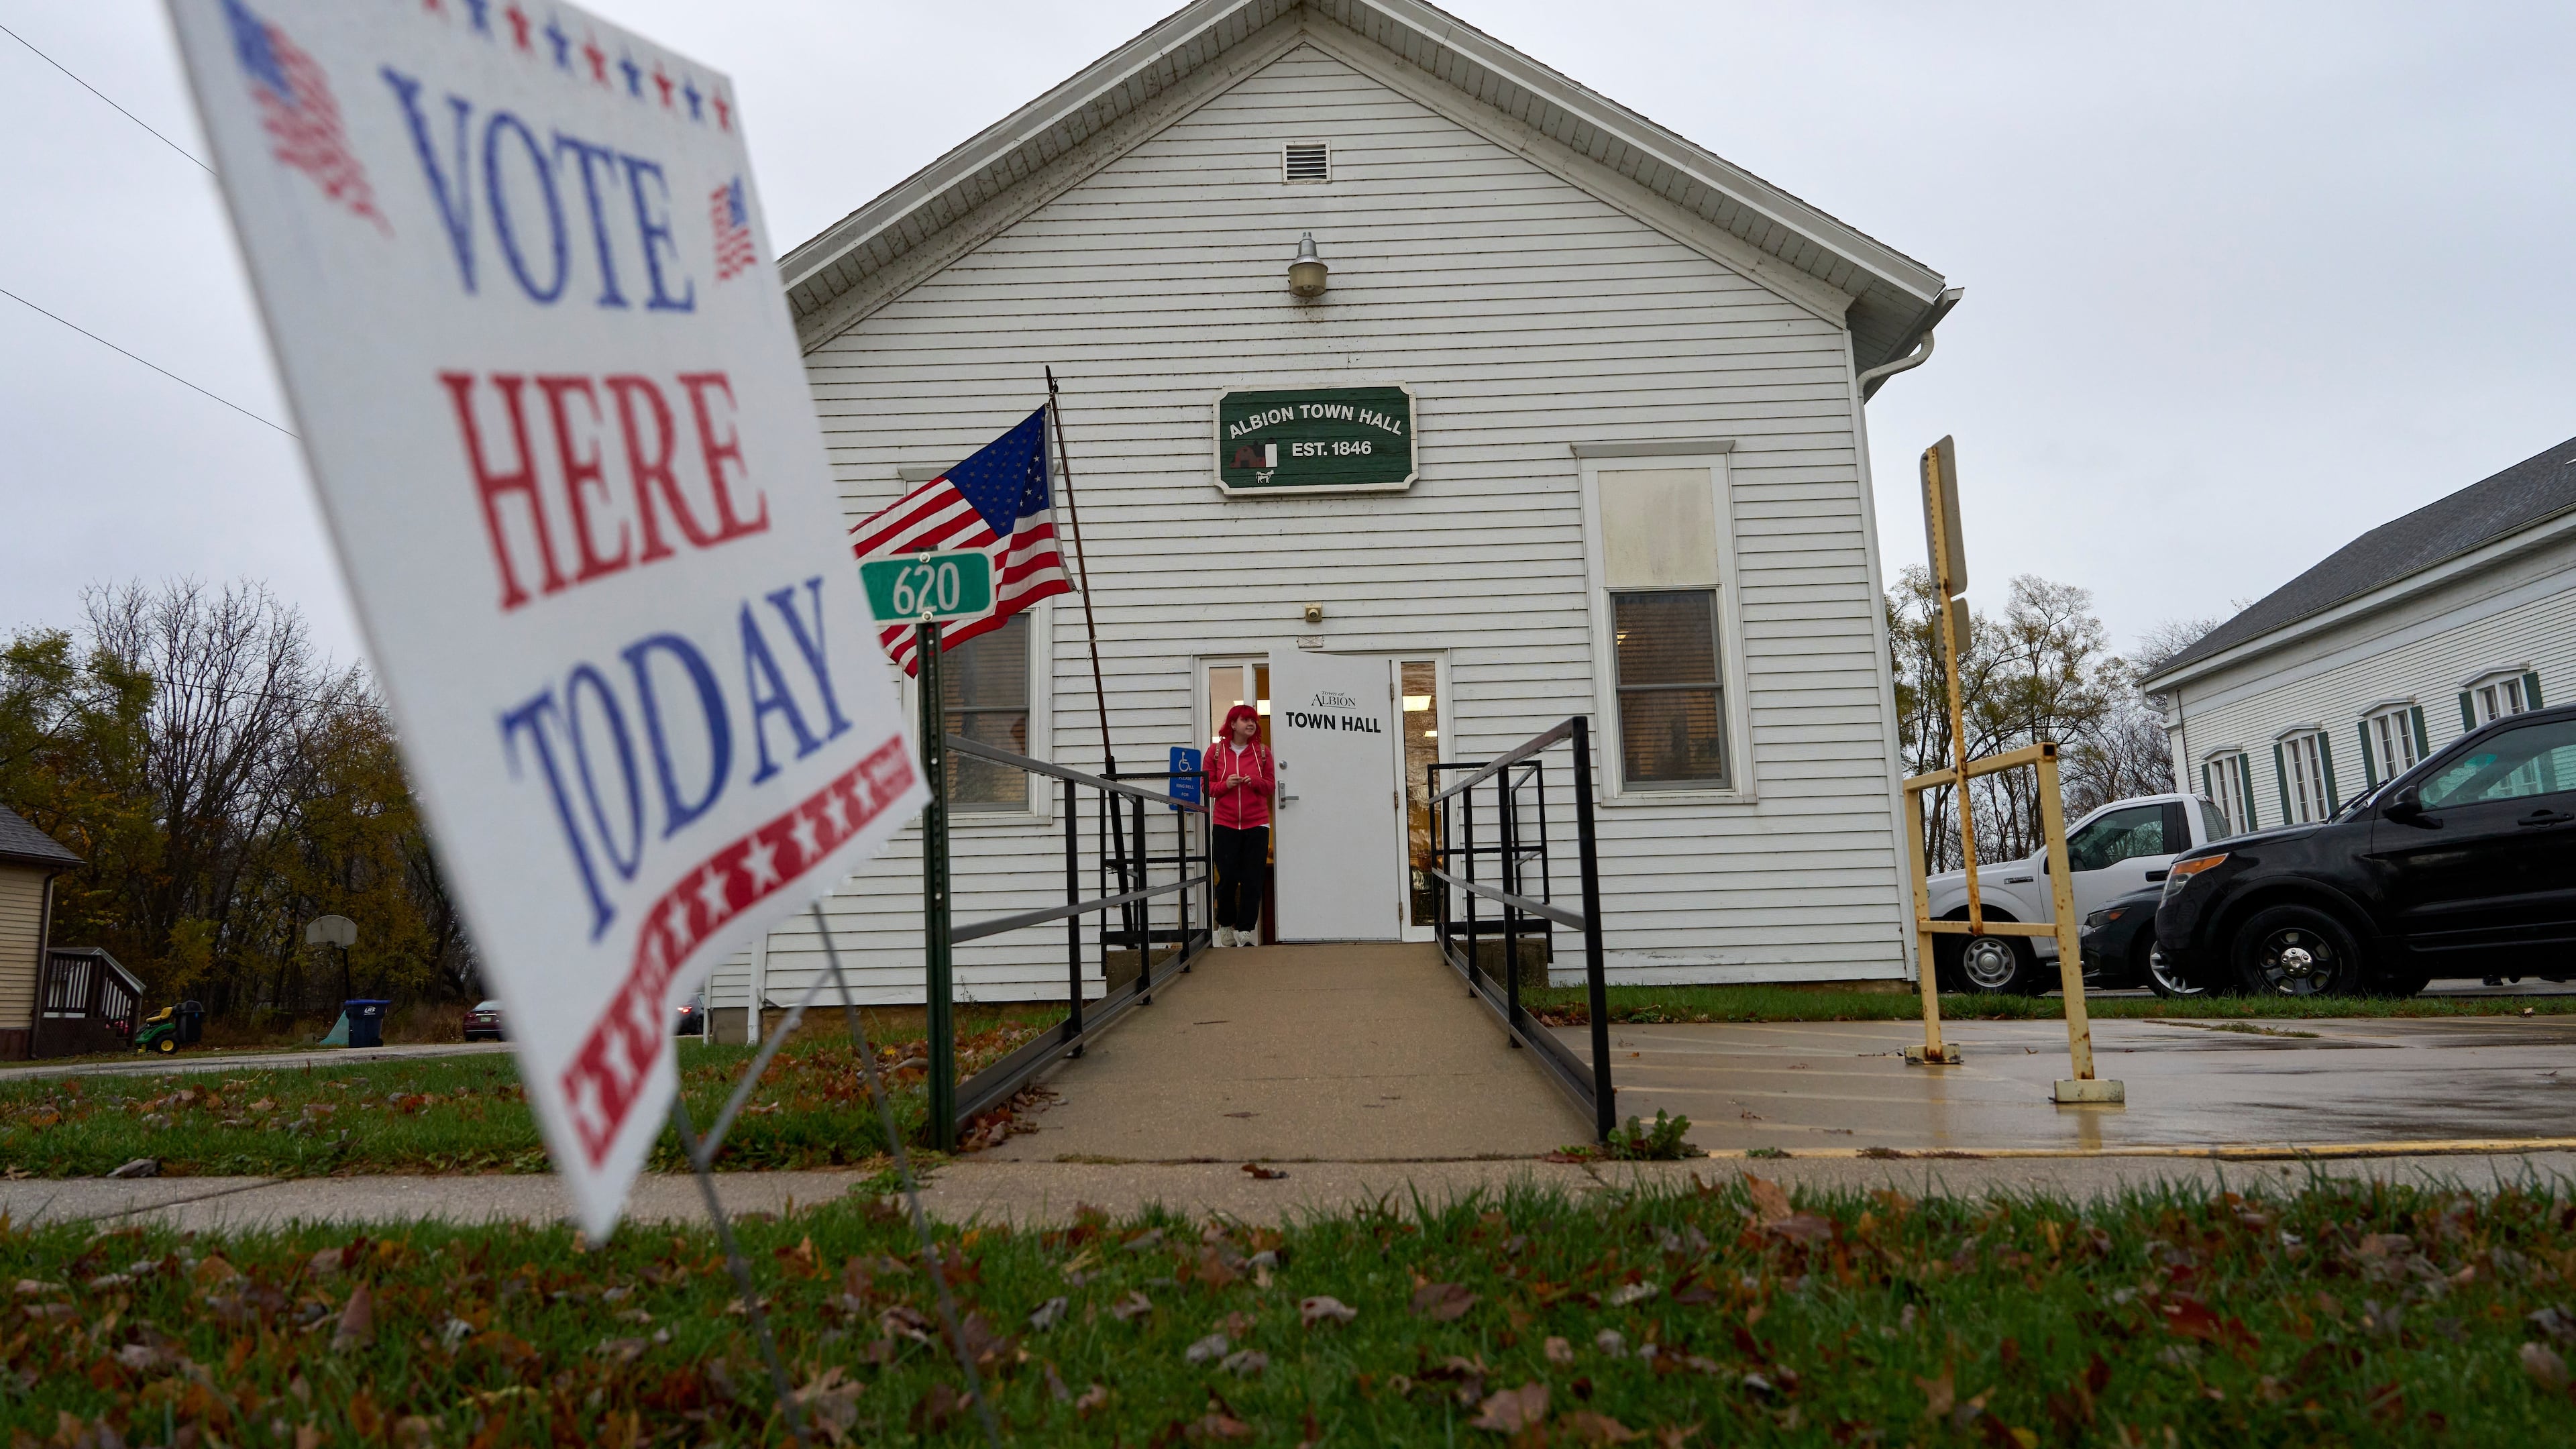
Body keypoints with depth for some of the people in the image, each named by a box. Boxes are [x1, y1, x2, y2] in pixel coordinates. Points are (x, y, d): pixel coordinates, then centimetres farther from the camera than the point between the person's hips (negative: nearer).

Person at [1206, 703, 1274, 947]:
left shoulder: (1262, 751, 7)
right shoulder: (1216, 750, 3)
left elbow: (1272, 785, 9)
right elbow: (1207, 786, 4)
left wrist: (1256, 782, -11)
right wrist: (1225, 784, -14)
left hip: (1256, 824, 1)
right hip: (1225, 824, -1)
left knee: (1252, 880, -1)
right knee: (1227, 878, 0)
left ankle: (1245, 930, 8)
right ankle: (1226, 926, 21)